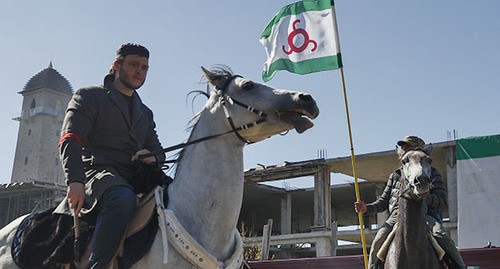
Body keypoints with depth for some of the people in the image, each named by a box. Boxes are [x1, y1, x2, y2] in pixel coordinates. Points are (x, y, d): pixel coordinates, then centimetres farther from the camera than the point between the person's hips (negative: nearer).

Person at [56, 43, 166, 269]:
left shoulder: (145, 113, 29)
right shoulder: (89, 96, 10)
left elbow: (158, 150, 29)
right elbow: (70, 140, -5)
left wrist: (153, 157, 0)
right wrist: (75, 181, -23)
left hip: (135, 177, 7)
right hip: (98, 170, -7)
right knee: (123, 198, -39)